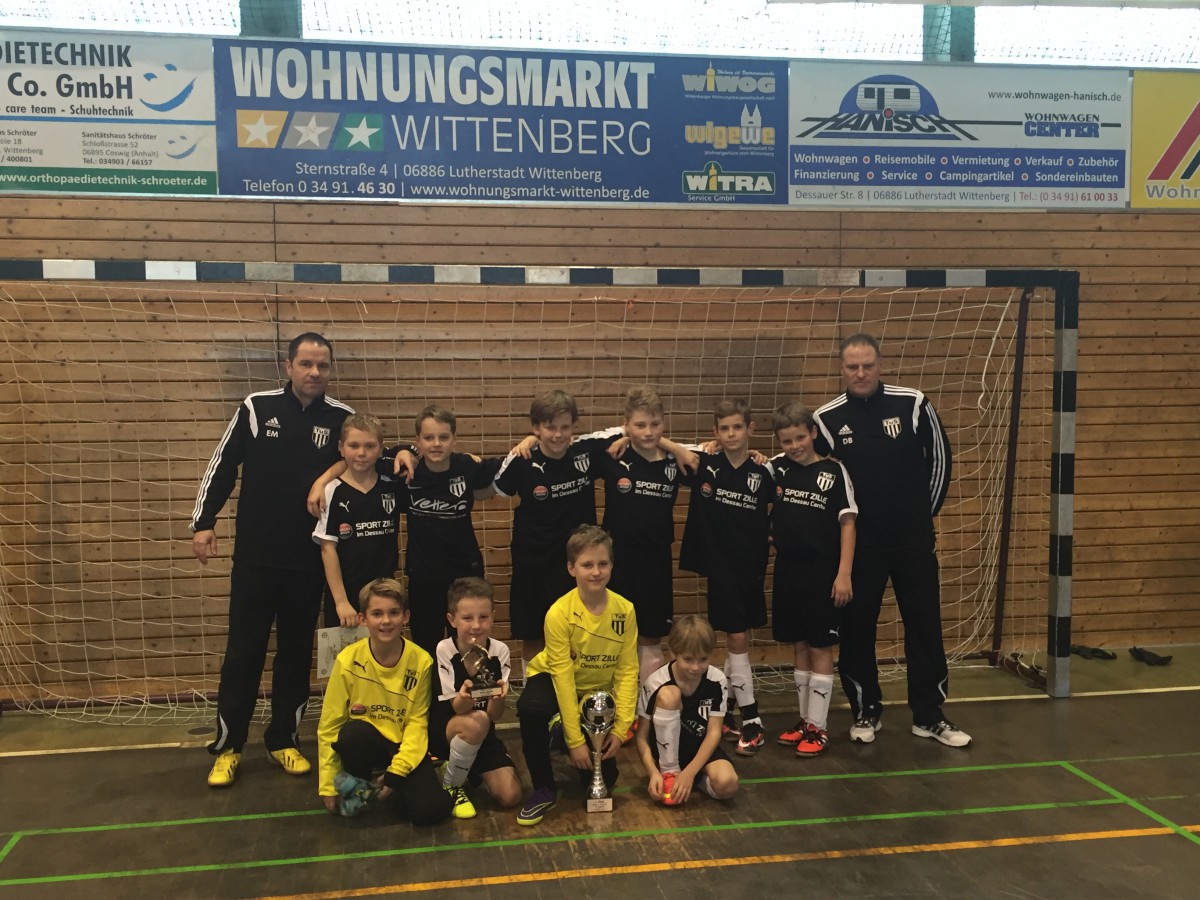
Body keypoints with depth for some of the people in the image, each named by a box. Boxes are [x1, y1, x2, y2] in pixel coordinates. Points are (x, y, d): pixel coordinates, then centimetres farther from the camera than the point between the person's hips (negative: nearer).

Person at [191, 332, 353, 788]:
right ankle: (227, 746, 18)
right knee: (243, 652, 4)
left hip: (308, 563, 2)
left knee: (297, 653, 11)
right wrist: (203, 522, -1)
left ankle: (283, 740, 26)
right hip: (255, 558, -1)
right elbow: (223, 465, 2)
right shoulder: (257, 407, -3)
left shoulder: (342, 419, -1)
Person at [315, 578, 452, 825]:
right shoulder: (348, 661, -14)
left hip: (403, 747, 1)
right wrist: (328, 784, -7)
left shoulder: (421, 661, -12)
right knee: (354, 734, -37)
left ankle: (382, 782, 8)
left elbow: (417, 722, -7)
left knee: (433, 809, -22)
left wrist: (397, 771, -17)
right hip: (364, 742, -1)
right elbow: (329, 724, -8)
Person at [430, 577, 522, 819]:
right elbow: (458, 708, -20)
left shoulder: (499, 651, -10)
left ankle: (472, 771, 18)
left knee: (510, 796, -14)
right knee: (477, 721, -36)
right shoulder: (445, 651, -17)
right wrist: (464, 696, -44)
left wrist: (499, 696, -37)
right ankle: (450, 785, -10)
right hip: (443, 731, -3)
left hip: (483, 735, 3)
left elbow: (495, 716, -13)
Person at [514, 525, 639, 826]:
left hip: (600, 691, 3)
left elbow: (627, 670, -12)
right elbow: (563, 675, -25)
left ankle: (563, 735, 28)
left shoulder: (625, 610, -16)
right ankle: (544, 790, -17)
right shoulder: (559, 613, -26)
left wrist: (620, 727, -17)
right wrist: (575, 739, -24)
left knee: (603, 777, -4)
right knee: (531, 708, -38)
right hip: (555, 681, -3)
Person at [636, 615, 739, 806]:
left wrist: (689, 772, -26)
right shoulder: (656, 682, -17)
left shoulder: (716, 681, -12)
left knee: (727, 784, -32)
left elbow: (714, 732, -14)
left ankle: (693, 777, 3)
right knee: (668, 694, -29)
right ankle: (669, 772, -16)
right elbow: (642, 736, -12)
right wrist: (653, 772, -28)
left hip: (702, 749, 1)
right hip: (667, 750, -1)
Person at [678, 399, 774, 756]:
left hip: (753, 565, 2)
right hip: (721, 564, -2)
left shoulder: (763, 471, -3)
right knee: (737, 638, -1)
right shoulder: (705, 466, -6)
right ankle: (751, 720, 6)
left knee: (739, 637, 10)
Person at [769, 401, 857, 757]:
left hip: (822, 571, -4)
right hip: (788, 569, 4)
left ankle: (819, 727, 11)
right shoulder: (777, 468, 2)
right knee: (799, 646, 13)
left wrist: (844, 574, -12)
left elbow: (847, 522, -6)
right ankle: (805, 719, 24)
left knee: (820, 647, 3)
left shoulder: (833, 471, -8)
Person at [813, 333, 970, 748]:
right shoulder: (827, 418, -5)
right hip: (858, 543, 0)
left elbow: (939, 458, 6)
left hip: (913, 539, 0)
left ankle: (929, 716, 19)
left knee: (925, 625, 6)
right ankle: (866, 711, 23)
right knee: (856, 629, 6)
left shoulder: (913, 404, -6)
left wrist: (927, 511, 9)